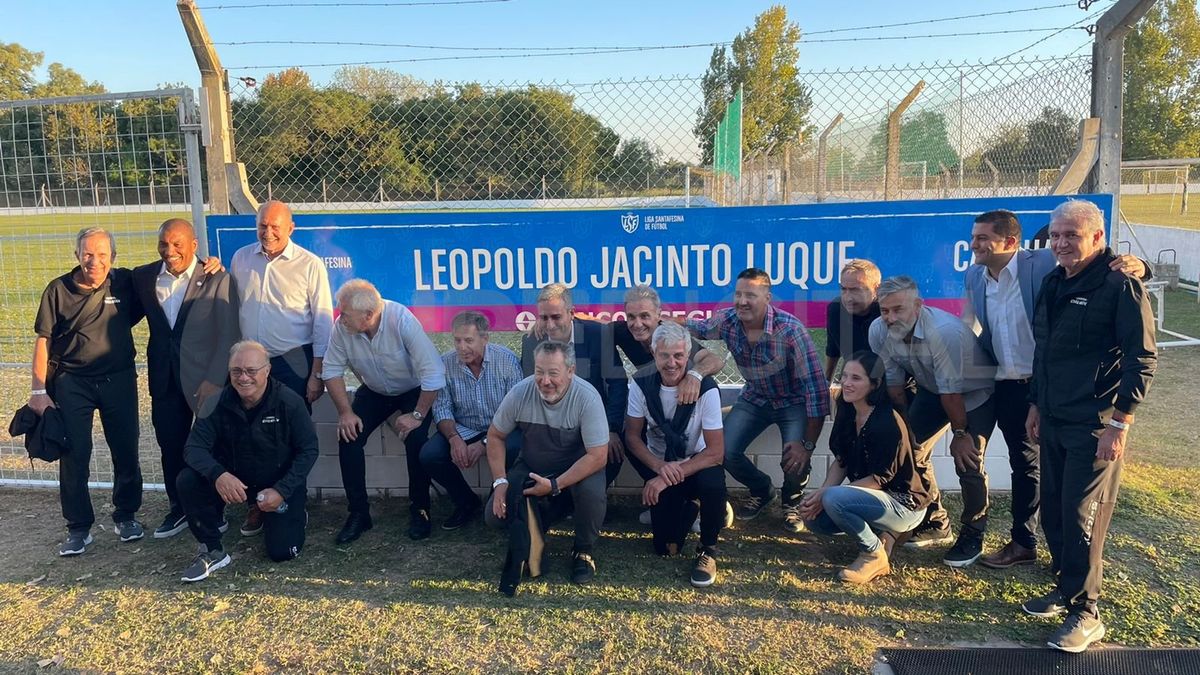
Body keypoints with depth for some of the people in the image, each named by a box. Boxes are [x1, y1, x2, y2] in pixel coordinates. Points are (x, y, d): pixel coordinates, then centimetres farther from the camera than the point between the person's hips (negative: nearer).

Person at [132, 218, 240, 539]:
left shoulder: (217, 280, -10)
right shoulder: (143, 277, 3)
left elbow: (228, 336, -11)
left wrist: (214, 380, -15)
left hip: (206, 376, -4)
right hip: (164, 377, 4)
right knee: (170, 446, 12)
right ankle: (179, 510, 29)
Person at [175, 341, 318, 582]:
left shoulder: (289, 402, -18)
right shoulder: (219, 402, -12)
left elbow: (308, 450, -12)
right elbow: (194, 447, -15)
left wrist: (282, 490, -23)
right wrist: (217, 474, -37)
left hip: (280, 484, -2)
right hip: (234, 481, 3)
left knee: (282, 551, -12)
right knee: (187, 480, -23)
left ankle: (296, 516, 24)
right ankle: (212, 551, -6)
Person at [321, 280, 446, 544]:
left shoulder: (402, 321, -32)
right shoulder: (342, 327, -20)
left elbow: (433, 372, -33)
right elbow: (332, 370, -8)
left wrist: (417, 415, -28)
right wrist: (346, 412, -16)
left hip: (413, 391, -4)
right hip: (374, 391, 4)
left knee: (415, 438, -25)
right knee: (348, 436, -15)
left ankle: (419, 509, -3)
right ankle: (358, 512, -1)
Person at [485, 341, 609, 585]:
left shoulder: (587, 398, -27)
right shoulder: (520, 393, -18)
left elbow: (598, 456, -27)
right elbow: (495, 436, -3)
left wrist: (555, 486, -31)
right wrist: (500, 481, -13)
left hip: (577, 468, -3)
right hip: (530, 467, 3)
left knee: (591, 492, -35)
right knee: (495, 515, -14)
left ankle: (585, 550, -5)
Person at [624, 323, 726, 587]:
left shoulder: (706, 389, -23)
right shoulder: (642, 386, -14)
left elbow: (716, 452, -23)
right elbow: (632, 437, -5)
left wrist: (670, 477, -30)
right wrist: (659, 467, -23)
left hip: (697, 464, -2)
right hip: (660, 466, 2)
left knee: (712, 484, -37)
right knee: (666, 547, -6)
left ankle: (707, 550, -8)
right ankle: (689, 505, 29)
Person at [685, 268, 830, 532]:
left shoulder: (791, 330, -31)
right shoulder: (727, 320, -16)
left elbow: (816, 386, -29)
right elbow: (697, 327, 6)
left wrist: (809, 443, -29)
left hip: (793, 402, -4)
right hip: (754, 399, 4)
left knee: (796, 459, -25)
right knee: (723, 451, -12)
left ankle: (792, 501, 13)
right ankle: (762, 490, 22)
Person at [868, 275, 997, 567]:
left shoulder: (944, 331, -39)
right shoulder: (879, 331, -20)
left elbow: (951, 391, -29)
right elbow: (894, 385, -8)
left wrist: (960, 433, -20)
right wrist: (906, 429, -2)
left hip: (975, 390, -6)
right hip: (931, 389, 6)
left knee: (967, 461, -15)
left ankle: (973, 536, 6)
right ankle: (936, 524, 18)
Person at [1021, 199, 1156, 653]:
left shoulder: (1120, 284, -12)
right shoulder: (1053, 284, 11)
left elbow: (1142, 359, -15)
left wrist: (1120, 423, -18)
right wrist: (1036, 404, 19)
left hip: (1095, 424, -7)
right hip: (1054, 420, 8)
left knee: (1081, 517, -4)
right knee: (1053, 511, 13)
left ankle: (1085, 612, 8)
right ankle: (1066, 588, 30)